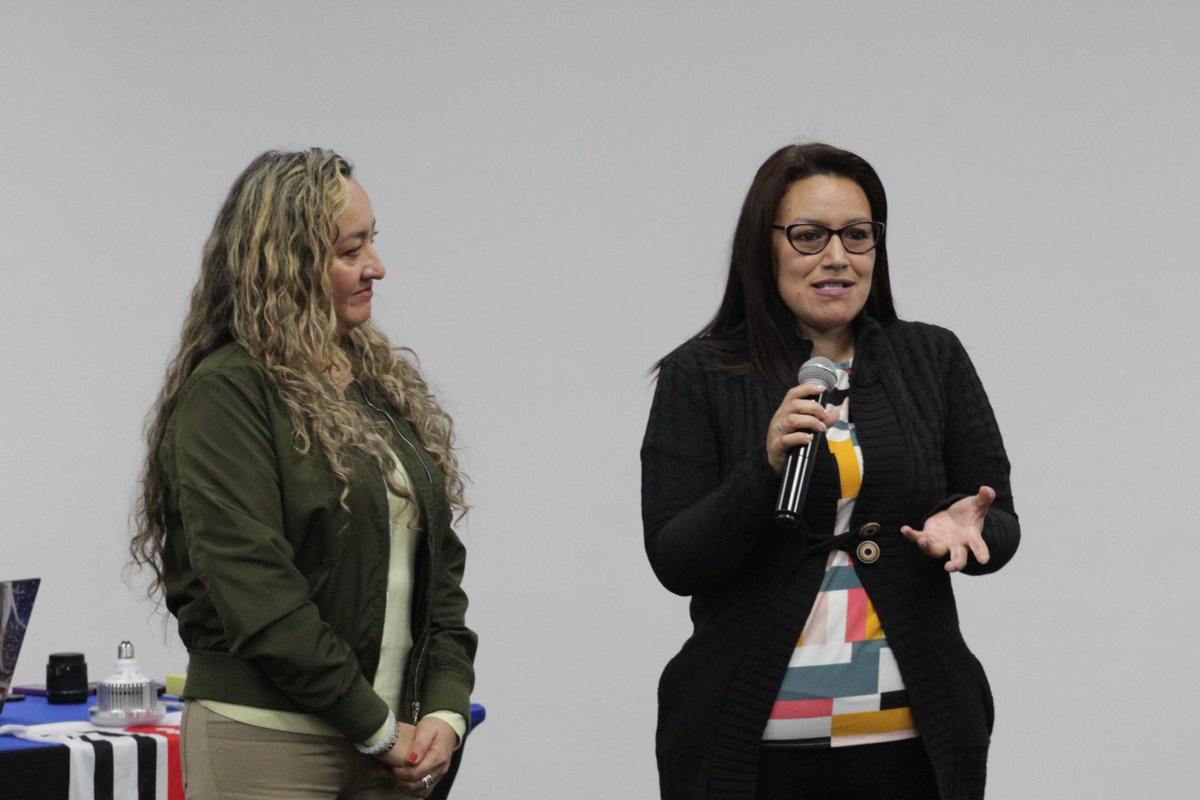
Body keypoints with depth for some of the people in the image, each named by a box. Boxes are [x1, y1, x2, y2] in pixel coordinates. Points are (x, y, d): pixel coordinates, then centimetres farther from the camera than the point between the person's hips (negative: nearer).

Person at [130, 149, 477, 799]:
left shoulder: (387, 384, 15)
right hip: (268, 746, -6)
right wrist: (377, 729, -13)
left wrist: (445, 707, 1)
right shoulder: (225, 393, -8)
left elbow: (440, 562, 15)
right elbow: (255, 592, -15)